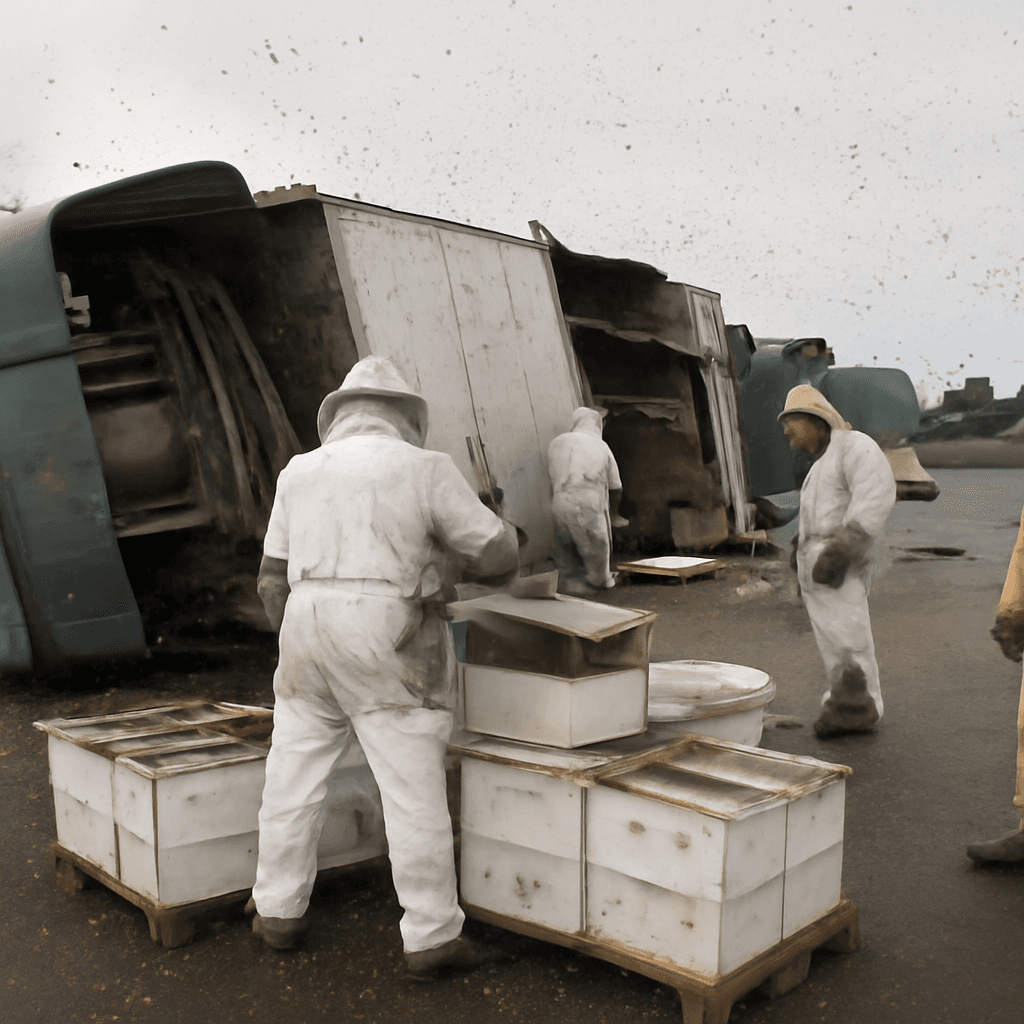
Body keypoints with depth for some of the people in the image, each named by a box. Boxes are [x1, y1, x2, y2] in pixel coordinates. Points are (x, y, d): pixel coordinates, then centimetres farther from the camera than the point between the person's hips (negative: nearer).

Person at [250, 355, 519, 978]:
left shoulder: (300, 472, 11)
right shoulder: (426, 468, -1)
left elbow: (275, 576, 13)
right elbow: (497, 549, 0)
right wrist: (497, 565, 22)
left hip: (309, 638, 5)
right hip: (389, 646, -4)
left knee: (294, 775, 15)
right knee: (413, 789, 1)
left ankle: (279, 914, 26)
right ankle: (432, 938, 7)